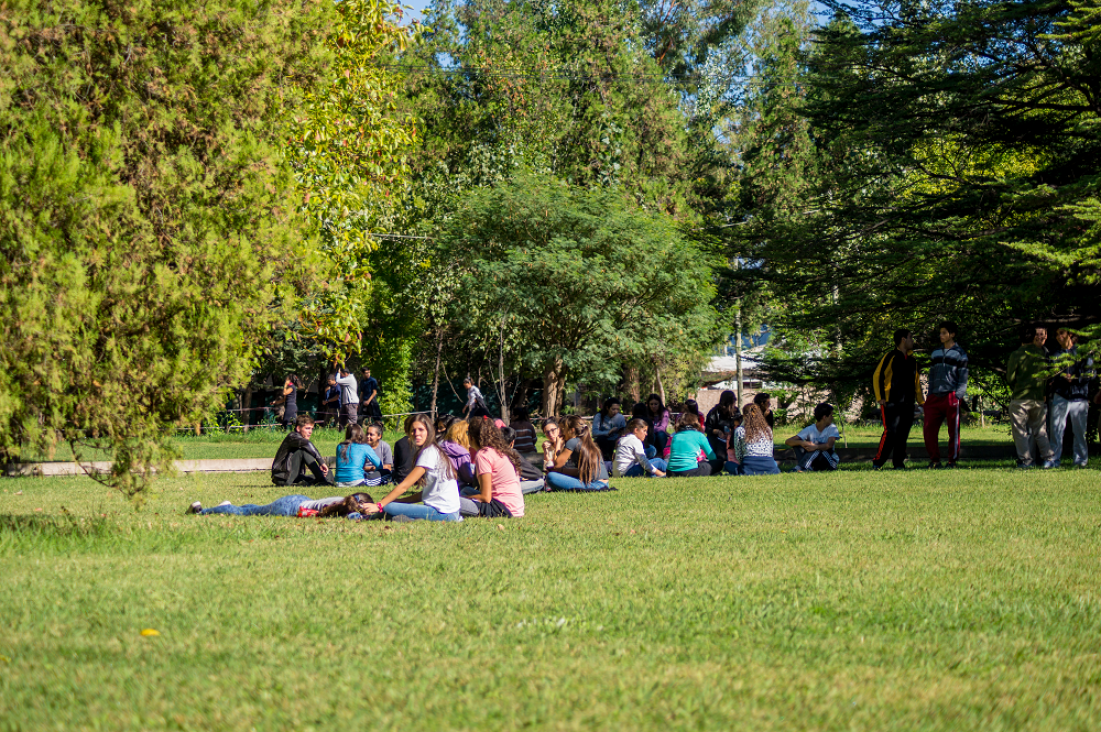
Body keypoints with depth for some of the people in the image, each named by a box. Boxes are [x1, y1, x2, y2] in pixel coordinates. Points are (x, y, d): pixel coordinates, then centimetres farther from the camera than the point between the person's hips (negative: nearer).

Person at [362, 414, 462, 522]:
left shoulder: (429, 452, -11)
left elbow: (404, 486, -13)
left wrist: (379, 505, -11)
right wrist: (397, 501, 11)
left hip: (443, 512, -10)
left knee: (388, 507, -17)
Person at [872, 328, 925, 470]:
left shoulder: (912, 360, 19)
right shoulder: (890, 357, -3)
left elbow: (916, 380, 27)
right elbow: (877, 376, -5)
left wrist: (920, 400, 21)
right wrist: (880, 397, -11)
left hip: (908, 404, 7)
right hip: (891, 403, -7)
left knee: (903, 434, 4)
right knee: (890, 432, -13)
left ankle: (899, 463, 9)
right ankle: (877, 462, -8)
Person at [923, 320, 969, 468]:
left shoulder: (960, 354, 3)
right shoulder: (935, 353, 17)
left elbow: (963, 379, 0)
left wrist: (958, 396, -12)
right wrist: (929, 396, 12)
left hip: (951, 397, -4)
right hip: (935, 398, 4)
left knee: (953, 431, -1)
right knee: (929, 429, -5)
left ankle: (952, 460, 6)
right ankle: (934, 460, 3)